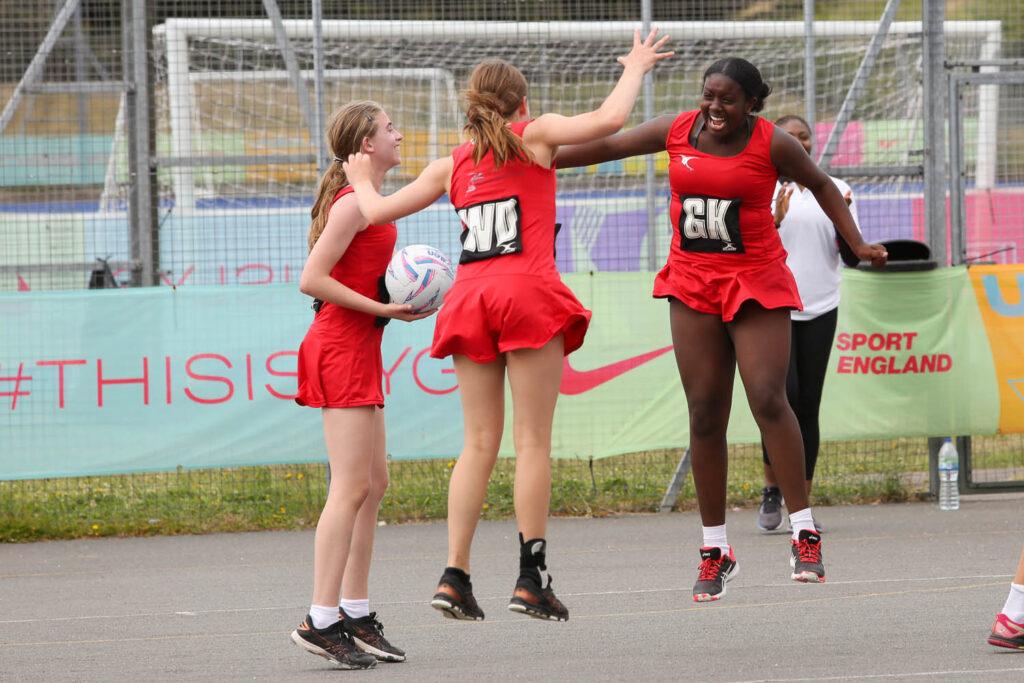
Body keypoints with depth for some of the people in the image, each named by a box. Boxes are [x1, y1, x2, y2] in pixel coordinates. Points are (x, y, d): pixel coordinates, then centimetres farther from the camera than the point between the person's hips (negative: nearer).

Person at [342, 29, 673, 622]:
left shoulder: (451, 166, 16)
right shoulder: (534, 137, 5)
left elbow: (378, 211, 17)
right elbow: (609, 119, -8)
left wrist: (362, 181, 38)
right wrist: (635, 69, 9)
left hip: (471, 297, 4)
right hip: (528, 293, -4)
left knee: (480, 443, 8)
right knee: (533, 441, -3)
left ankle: (455, 577, 0)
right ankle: (532, 578, -6)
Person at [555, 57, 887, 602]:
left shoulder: (771, 144, -6)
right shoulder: (677, 131, 1)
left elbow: (820, 185, 9)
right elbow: (605, 146, 10)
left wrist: (858, 245, 3)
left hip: (756, 281, -3)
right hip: (691, 283, 3)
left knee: (768, 398, -16)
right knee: (704, 414, 1)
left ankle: (804, 534, -10)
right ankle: (715, 550, 6)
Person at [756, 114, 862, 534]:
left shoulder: (835, 191, 10)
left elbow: (852, 258, 8)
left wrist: (843, 219, -9)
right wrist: (775, 221, -18)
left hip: (820, 310, 3)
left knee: (809, 405, 1)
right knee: (784, 395, -16)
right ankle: (772, 489, 2)